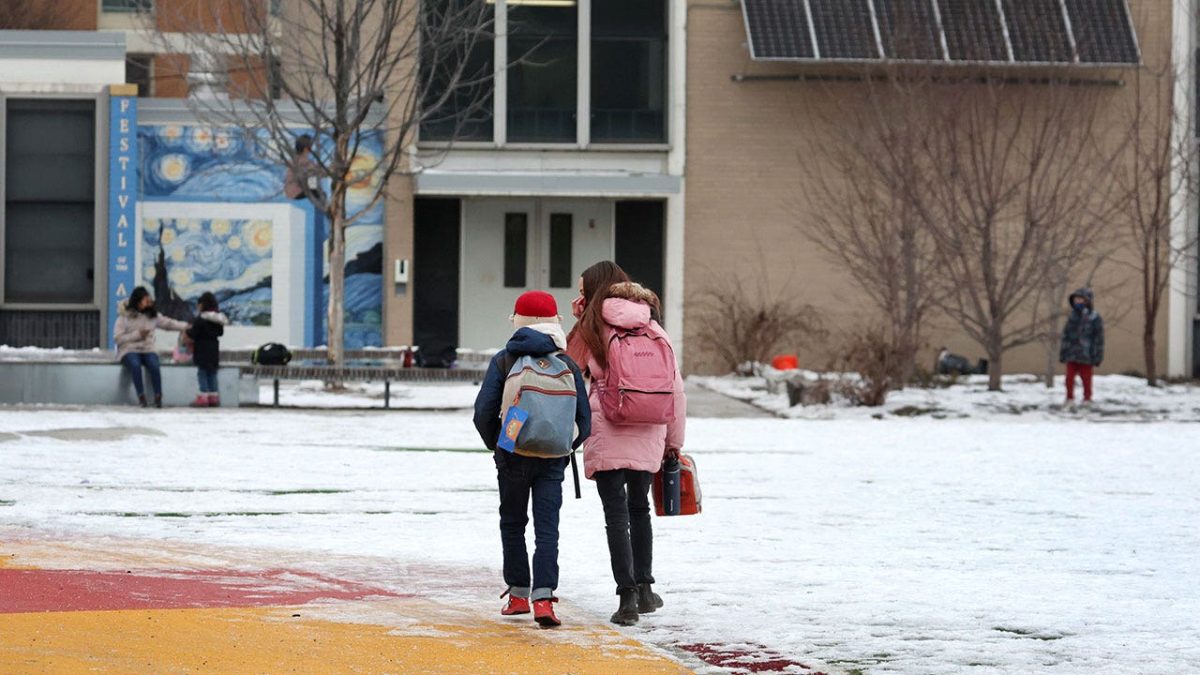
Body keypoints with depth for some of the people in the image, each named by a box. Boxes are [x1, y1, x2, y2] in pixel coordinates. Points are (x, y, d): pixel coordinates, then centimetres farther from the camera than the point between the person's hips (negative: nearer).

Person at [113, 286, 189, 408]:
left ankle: (158, 397, -25)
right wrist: (137, 335, -14)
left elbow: (169, 323, 11)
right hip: (129, 351, -3)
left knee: (154, 365, -29)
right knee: (135, 365, -35)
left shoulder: (152, 316, 11)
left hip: (147, 350, 3)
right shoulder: (125, 317, -2)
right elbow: (117, 338, -8)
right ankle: (141, 396, -28)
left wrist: (186, 326, -1)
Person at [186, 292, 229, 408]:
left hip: (203, 351, -7)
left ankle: (203, 398, -6)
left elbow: (192, 334, -16)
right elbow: (221, 332, 14)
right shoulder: (218, 319, 4)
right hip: (214, 350, 7)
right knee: (212, 374, 15)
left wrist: (187, 331, 4)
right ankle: (214, 398, 18)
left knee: (202, 373, -2)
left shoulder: (200, 320, -18)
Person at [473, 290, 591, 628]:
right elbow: (584, 420, 1)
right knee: (547, 528, -2)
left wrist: (496, 445, 10)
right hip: (552, 461, 0)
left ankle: (518, 594, 19)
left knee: (513, 524, 15)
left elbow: (483, 412, -7)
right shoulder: (568, 366, 1)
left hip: (512, 457, 0)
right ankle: (543, 597, -16)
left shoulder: (503, 361, -3)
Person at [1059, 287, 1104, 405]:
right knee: (1070, 378, 2)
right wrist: (1062, 353, 10)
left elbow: (1099, 338, -5)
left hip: (1086, 356, -4)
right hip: (1071, 354, 4)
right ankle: (1070, 398, 13)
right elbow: (1066, 336, 13)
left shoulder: (1094, 319, -5)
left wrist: (1097, 356, -7)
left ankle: (1087, 399, 17)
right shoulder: (1072, 317, 9)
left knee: (1086, 378, 5)